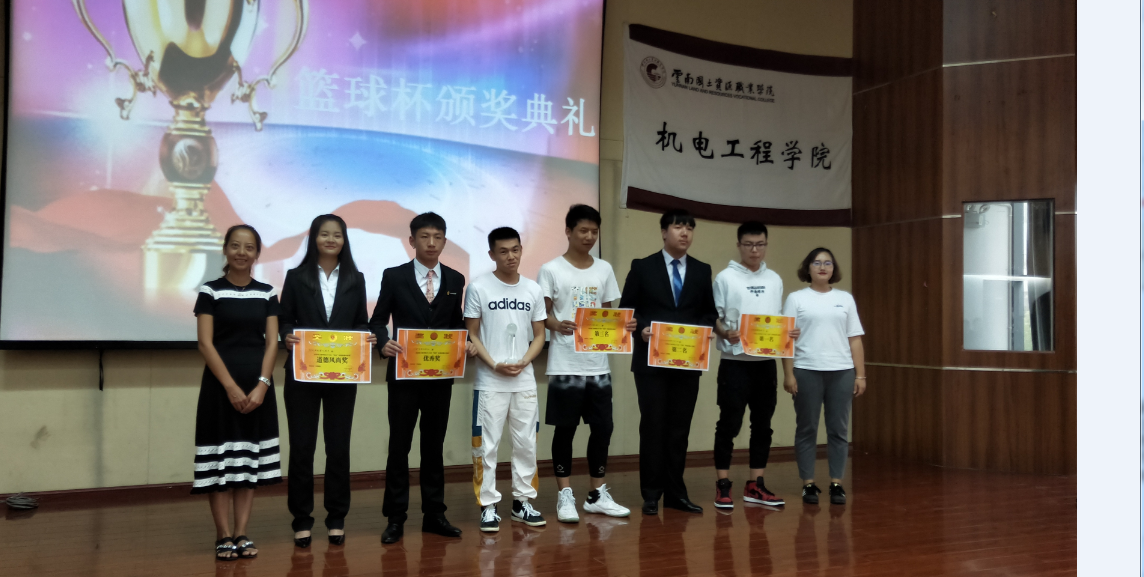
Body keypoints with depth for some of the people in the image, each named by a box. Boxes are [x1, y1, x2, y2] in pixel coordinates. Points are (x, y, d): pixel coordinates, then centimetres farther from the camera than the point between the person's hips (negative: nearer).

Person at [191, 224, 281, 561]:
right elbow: (205, 344, -7)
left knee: (250, 460, 5)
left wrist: (262, 385, -11)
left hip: (258, 387, 3)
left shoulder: (267, 294, 7)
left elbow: (272, 343, 3)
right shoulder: (211, 292, -1)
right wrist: (231, 386, -14)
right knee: (220, 461, -1)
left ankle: (241, 535, 11)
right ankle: (224, 537, 6)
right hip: (221, 385, -3)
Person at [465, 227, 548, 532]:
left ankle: (522, 502, 22)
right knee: (486, 445, 0)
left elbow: (539, 336, 9)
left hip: (525, 381, 4)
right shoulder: (479, 288, -5)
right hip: (490, 381, -4)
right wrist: (494, 365, -14)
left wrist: (523, 362, -9)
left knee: (526, 443, 9)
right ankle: (488, 506, 10)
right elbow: (472, 335, -3)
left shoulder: (533, 290, 5)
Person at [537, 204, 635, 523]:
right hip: (565, 364, -4)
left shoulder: (604, 270, 10)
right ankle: (565, 496, 13)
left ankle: (597, 495, 20)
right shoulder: (551, 270, -3)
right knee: (565, 429, 3)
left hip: (598, 363, 4)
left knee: (603, 428, 7)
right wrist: (558, 325, -23)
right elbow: (542, 315, -3)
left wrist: (623, 325, -6)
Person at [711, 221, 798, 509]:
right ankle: (723, 485, 7)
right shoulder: (725, 278, -3)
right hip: (735, 361, -5)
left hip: (767, 361, 5)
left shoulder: (775, 280, 11)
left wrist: (789, 332, -5)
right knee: (729, 424, -2)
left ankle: (755, 485, 17)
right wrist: (725, 333, -22)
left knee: (762, 424, 8)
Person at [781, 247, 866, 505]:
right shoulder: (796, 298, 3)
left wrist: (861, 374, 4)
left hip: (841, 372, 2)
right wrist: (788, 374, -9)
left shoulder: (845, 298, 12)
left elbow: (855, 339, 10)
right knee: (807, 429, 3)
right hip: (807, 371, -2)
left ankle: (836, 483, 11)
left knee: (838, 429, 4)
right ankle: (808, 484, 10)